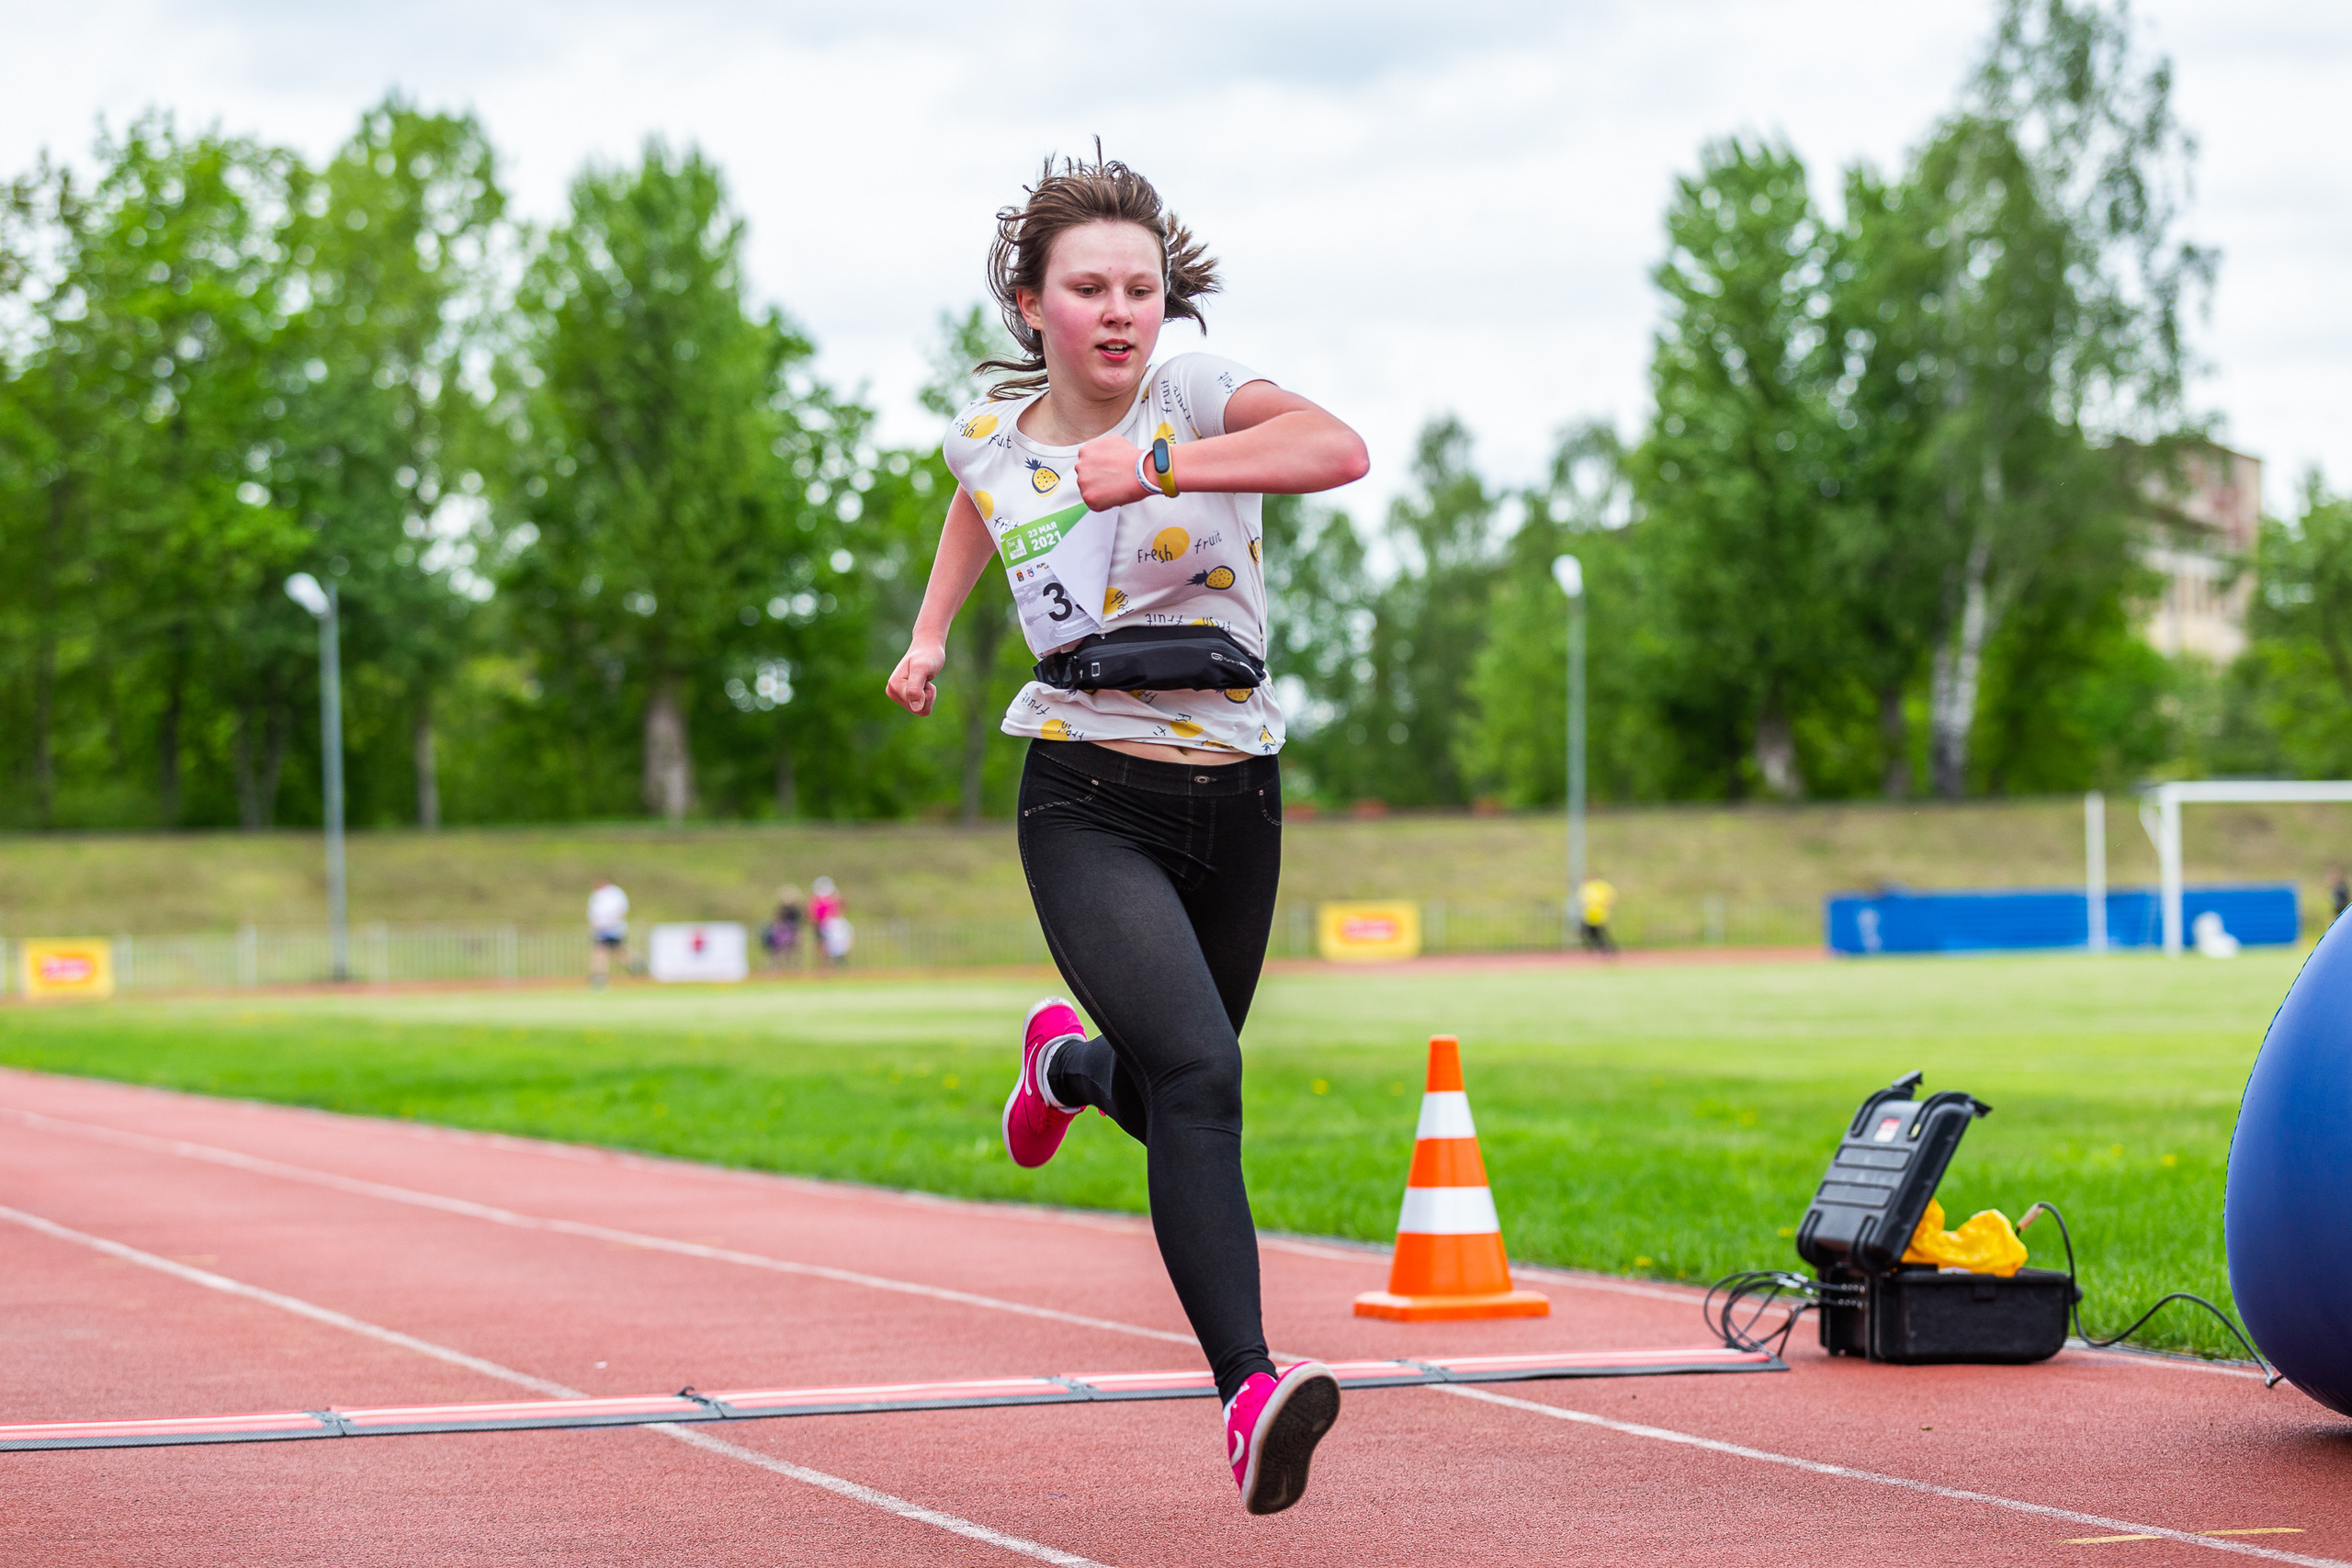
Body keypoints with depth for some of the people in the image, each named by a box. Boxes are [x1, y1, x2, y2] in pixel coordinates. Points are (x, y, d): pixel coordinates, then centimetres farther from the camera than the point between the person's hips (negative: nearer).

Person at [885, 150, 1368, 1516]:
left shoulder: (1196, 393, -7)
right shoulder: (991, 436, 2)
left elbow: (1341, 449, -30)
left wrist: (1159, 465, -37)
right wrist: (932, 631, 24)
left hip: (1233, 801, 2)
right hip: (1088, 802, -1)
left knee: (1174, 1100, 19)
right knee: (1199, 1075, -26)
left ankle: (1068, 1061, 56)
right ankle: (1251, 1392, -34)